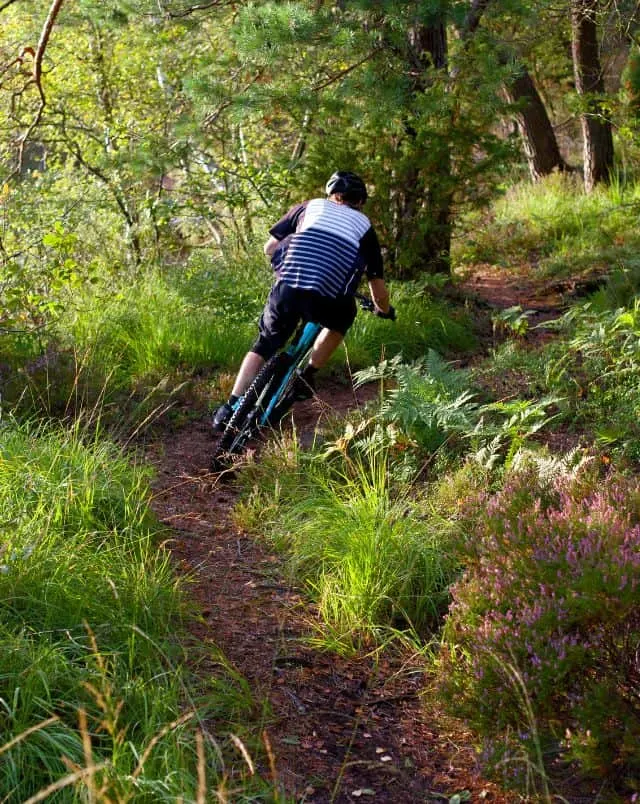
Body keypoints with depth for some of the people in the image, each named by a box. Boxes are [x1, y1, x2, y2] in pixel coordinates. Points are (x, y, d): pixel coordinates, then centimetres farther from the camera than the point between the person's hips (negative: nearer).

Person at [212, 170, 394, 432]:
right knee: (341, 320, 34)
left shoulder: (309, 206, 26)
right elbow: (376, 283, 26)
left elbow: (269, 247, 25)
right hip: (326, 299, -1)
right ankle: (306, 377, 25)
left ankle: (230, 408, 13)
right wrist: (384, 310, 45)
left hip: (287, 287, 1)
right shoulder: (363, 225, 25)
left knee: (264, 344, 22)